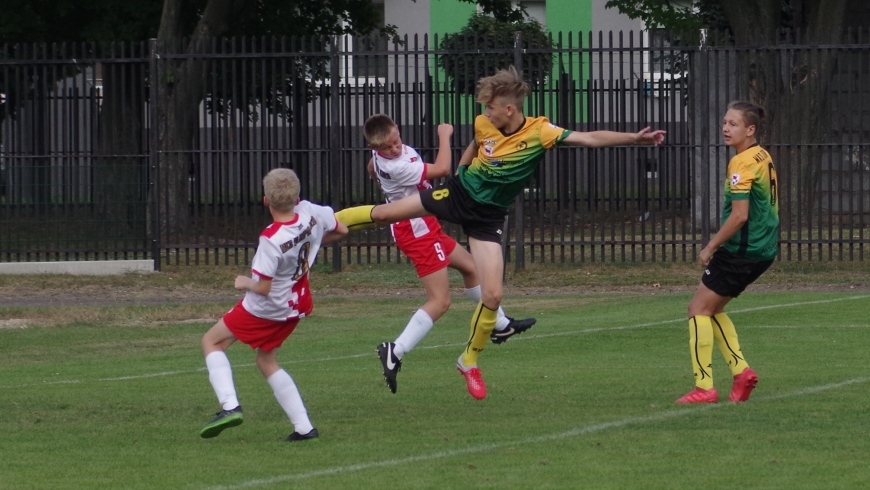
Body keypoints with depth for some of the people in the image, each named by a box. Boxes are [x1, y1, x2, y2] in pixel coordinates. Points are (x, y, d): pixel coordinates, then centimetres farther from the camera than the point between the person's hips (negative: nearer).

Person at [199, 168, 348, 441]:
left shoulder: (271, 240, -31)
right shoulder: (310, 213, -13)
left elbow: (263, 287, -27)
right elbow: (341, 230, 7)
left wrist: (244, 283, -6)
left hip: (266, 309, -7)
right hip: (297, 305, 7)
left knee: (212, 342, 10)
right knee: (266, 361, 23)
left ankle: (229, 406, -7)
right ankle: (304, 427, 15)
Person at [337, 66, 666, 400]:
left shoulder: (539, 132, -22)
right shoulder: (482, 124, -10)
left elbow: (590, 138, -32)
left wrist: (633, 138, -43)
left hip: (487, 217, -2)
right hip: (457, 194, 2)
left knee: (492, 296, -9)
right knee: (383, 214, 6)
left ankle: (470, 361, 12)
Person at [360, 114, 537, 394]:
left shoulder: (379, 157, 0)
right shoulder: (395, 166, -32)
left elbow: (371, 169, 24)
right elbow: (442, 169, -30)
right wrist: (444, 135, -16)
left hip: (424, 227, 10)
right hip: (418, 232, -10)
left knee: (469, 266, 25)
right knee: (440, 301, -14)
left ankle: (500, 326, 41)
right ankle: (395, 352, -21)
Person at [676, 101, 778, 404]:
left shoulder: (743, 163, -18)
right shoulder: (763, 157, 11)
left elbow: (739, 215, -24)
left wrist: (711, 247, -13)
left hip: (742, 251, -9)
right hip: (763, 249, 9)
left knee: (699, 308, -2)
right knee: (711, 309, 20)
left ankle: (704, 387, -5)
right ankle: (741, 370, 13)